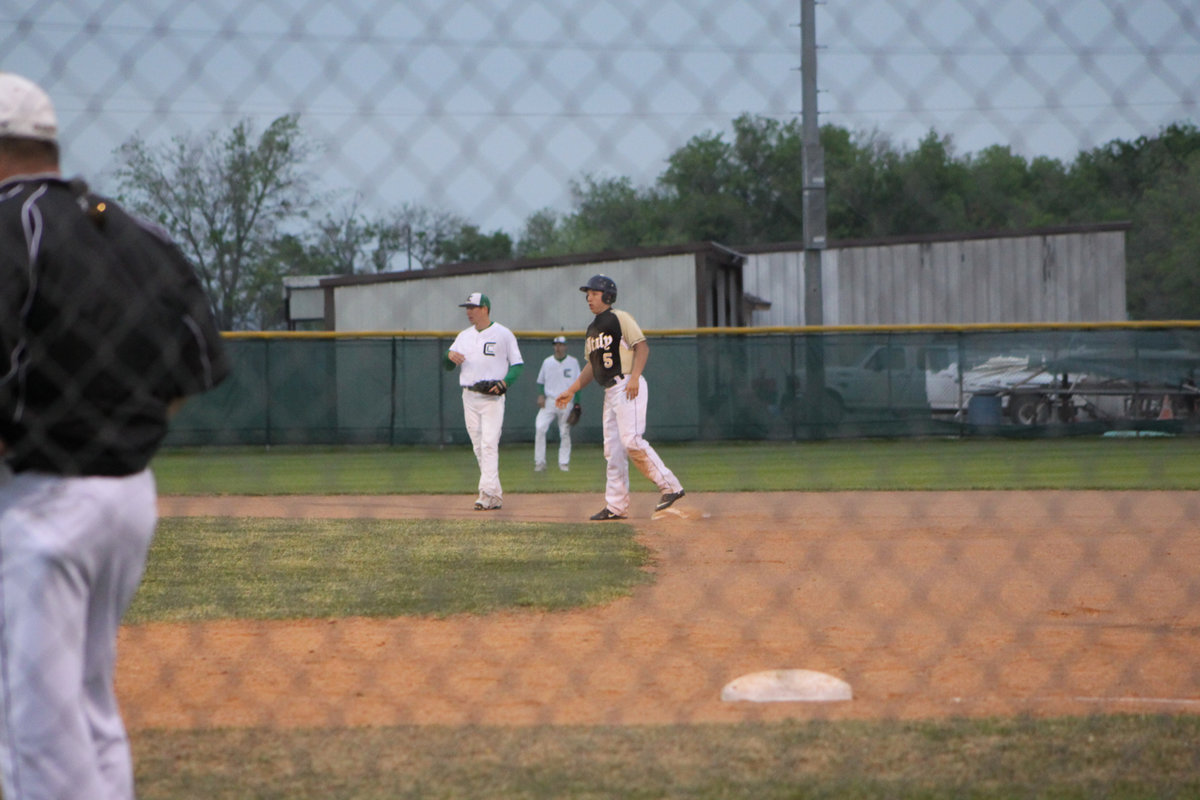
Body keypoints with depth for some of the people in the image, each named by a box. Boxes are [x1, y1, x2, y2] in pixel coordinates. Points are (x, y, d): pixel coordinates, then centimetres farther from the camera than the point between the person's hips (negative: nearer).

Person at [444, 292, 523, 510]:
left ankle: (487, 493, -20)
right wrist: (450, 355, -11)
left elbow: (518, 364, 0)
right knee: (478, 447, 6)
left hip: (492, 397, -6)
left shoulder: (503, 335, -1)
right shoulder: (464, 336, 14)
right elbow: (448, 366, 12)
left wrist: (505, 382, -18)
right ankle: (496, 494, 13)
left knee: (489, 445, -15)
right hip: (469, 397, 6)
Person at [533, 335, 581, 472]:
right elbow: (541, 382, 14)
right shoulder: (547, 362, 8)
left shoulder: (573, 362, 5)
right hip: (549, 401, 0)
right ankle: (539, 462, -10)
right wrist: (540, 395, -5)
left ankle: (564, 462, 11)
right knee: (540, 428, -14)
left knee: (565, 433, 1)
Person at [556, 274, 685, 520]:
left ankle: (670, 486, -13)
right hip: (610, 392, 9)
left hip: (628, 387, -9)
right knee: (613, 449, 5)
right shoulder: (593, 329, 21)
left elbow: (642, 346, -12)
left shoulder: (620, 318, -4)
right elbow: (592, 366, 26)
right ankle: (616, 506, 6)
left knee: (631, 440, -19)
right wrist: (570, 391, 19)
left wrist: (634, 377, -24)